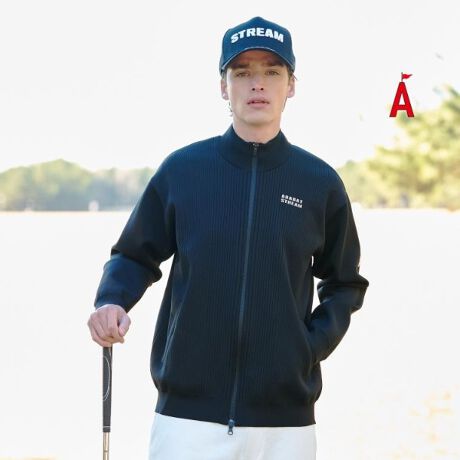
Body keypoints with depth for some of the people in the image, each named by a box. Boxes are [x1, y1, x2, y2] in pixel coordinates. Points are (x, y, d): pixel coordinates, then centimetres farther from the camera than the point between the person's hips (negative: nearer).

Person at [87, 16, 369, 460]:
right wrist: (111, 302, -8)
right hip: (186, 415, -1)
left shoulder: (320, 183, 4)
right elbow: (135, 256, 11)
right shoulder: (181, 169, 2)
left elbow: (344, 284, 14)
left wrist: (315, 344, -1)